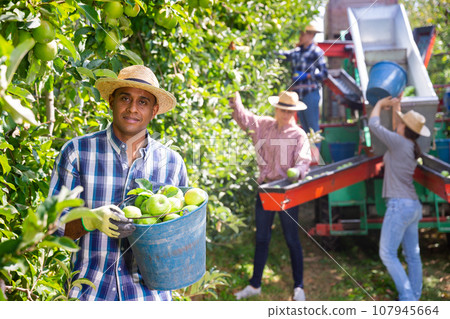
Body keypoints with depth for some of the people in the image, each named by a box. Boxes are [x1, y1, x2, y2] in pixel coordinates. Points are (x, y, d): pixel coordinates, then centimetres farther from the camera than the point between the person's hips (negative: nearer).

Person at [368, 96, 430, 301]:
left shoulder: (399, 143, -15)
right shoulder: (412, 146, 9)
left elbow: (373, 125, -6)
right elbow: (397, 130, 30)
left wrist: (380, 104, 10)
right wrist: (396, 109, 31)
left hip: (400, 205, -9)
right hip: (413, 206, 9)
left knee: (387, 254, -4)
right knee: (412, 255, 11)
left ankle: (407, 298, -6)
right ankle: (415, 298, 18)